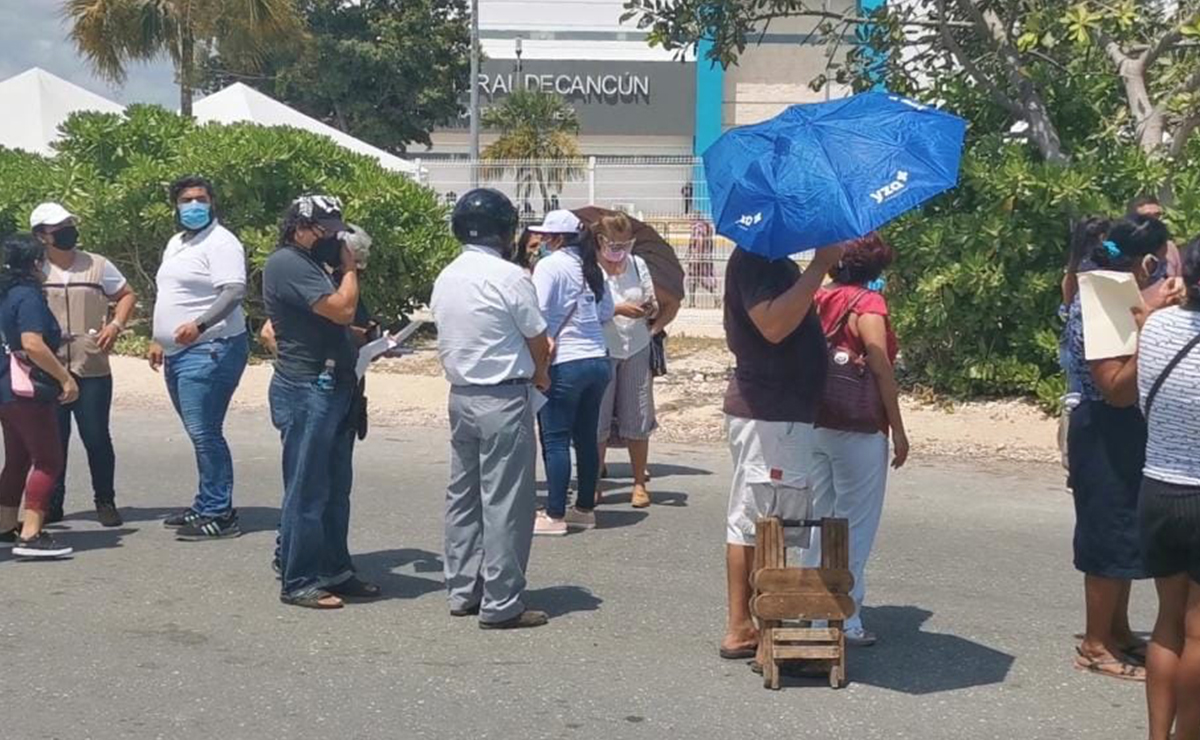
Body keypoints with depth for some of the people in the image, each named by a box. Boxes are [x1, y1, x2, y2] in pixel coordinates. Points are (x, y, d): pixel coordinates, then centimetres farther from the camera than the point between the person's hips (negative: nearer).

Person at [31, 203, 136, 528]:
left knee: (96, 437, 3)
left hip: (92, 370, 0)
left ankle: (105, 501, 17)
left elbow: (127, 295, 13)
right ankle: (51, 504, 21)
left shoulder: (97, 265, 3)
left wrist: (116, 325, -4)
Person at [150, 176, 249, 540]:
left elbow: (234, 291, -22)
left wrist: (199, 324, -33)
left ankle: (219, 514, -7)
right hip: (178, 353, 10)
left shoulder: (220, 242, -10)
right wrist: (159, 340, 25)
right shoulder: (176, 244, 20)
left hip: (208, 351, -10)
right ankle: (207, 505, 22)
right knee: (199, 434, 14)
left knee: (205, 433, -12)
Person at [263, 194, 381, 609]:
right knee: (307, 490, -4)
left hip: (332, 388, 10)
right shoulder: (287, 264, -13)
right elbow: (343, 310, -21)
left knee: (336, 489, 14)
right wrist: (349, 267, -8)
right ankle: (298, 583, 3)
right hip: (306, 391, -10)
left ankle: (335, 571, 23)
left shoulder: (310, 264, 19)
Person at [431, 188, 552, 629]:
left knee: (462, 495, 14)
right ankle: (501, 604, 3)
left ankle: (462, 591, 23)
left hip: (461, 395, 8)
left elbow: (448, 343, 12)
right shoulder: (509, 277, -14)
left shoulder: (445, 279, 9)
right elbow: (539, 343, -7)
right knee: (504, 502, -2)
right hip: (505, 399, -8)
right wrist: (538, 376, 15)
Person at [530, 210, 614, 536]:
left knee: (555, 440, 0)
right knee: (587, 438, 13)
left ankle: (554, 515, 4)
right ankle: (585, 509, 22)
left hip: (564, 364, -7)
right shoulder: (592, 268, 10)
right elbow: (607, 313, 17)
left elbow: (538, 313, -16)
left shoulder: (549, 266, -10)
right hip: (598, 360, 7)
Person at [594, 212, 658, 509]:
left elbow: (653, 307, 11)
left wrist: (650, 309, -12)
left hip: (636, 350, 3)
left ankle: (639, 483, 15)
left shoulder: (638, 264, 7)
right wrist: (617, 310, -23)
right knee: (598, 418, 1)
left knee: (637, 419, 5)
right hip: (601, 351, -3)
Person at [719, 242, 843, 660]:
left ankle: (740, 627, 20)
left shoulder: (772, 260, 17)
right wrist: (819, 267, -27)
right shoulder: (755, 259, -15)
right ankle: (753, 629, 2)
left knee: (749, 519, 12)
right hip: (771, 416, -11)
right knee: (771, 523, -5)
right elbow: (774, 324, -28)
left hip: (768, 410, 11)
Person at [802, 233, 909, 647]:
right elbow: (881, 369, -14)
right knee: (855, 526, 2)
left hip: (814, 423, 7)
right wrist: (898, 430, -8)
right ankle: (845, 620, 6)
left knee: (819, 519, 15)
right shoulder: (868, 303, -10)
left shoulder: (819, 299, 8)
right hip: (857, 427, -6)